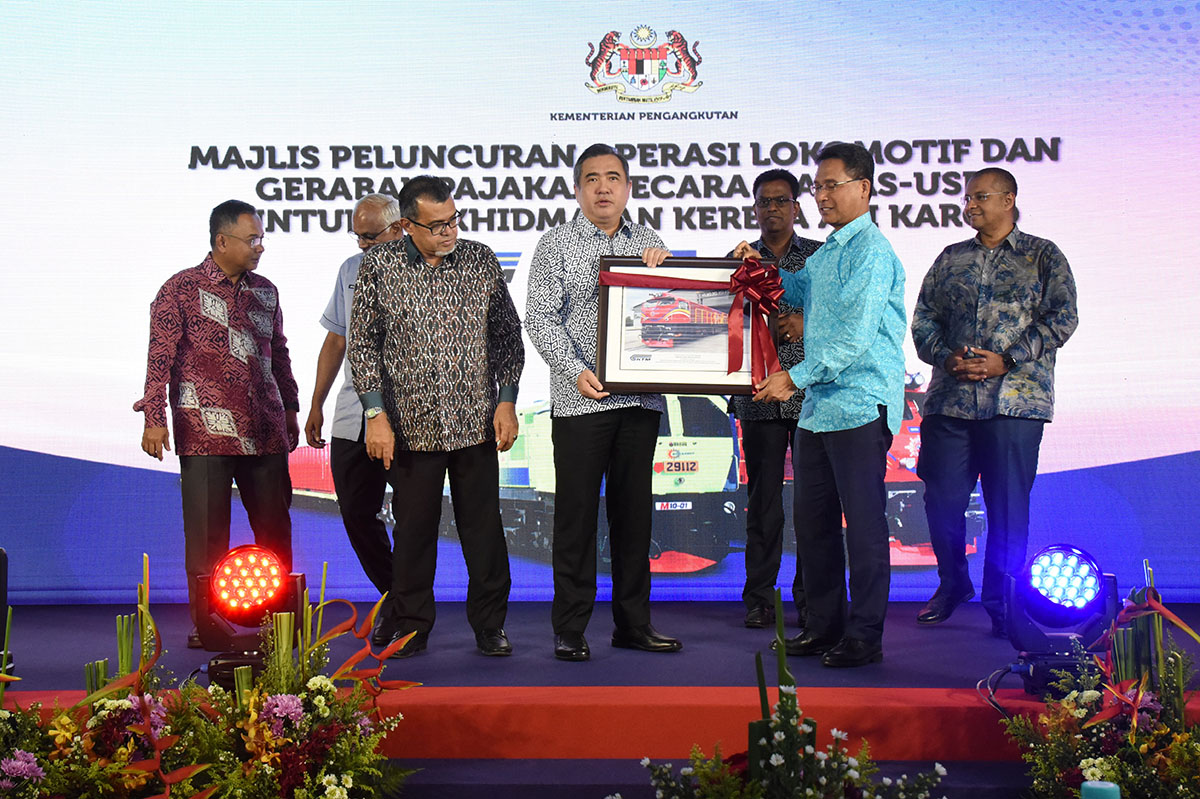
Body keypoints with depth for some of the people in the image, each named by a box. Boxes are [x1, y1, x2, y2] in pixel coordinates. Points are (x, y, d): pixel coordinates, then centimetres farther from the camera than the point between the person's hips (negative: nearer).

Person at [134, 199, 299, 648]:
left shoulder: (265, 291, 15)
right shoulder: (181, 290, 1)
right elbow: (160, 356, -3)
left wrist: (291, 409, 23)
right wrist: (155, 418, -10)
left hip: (265, 432, 4)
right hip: (205, 433, -4)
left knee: (275, 530, 5)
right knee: (207, 535, 0)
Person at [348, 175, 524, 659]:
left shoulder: (481, 261, 4)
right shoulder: (379, 266, -1)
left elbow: (507, 335, 9)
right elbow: (363, 345, 1)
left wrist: (506, 400, 1)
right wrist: (376, 413, -6)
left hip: (476, 423, 1)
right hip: (412, 425, -1)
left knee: (484, 527, 5)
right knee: (413, 530, 7)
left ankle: (490, 626, 19)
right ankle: (410, 630, 21)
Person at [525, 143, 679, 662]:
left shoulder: (649, 243, 14)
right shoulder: (556, 245, 4)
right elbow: (539, 317, -4)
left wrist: (663, 266, -3)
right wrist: (576, 369, -17)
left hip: (641, 399, 4)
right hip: (579, 401, -3)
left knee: (634, 510, 9)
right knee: (576, 512, -1)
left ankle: (633, 624, 18)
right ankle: (570, 629, 8)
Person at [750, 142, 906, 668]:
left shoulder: (870, 251, -11)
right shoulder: (827, 253, 17)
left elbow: (855, 336, -20)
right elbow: (802, 293, 38)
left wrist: (796, 376, -20)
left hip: (859, 407, -9)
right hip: (817, 407, 10)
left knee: (863, 525, -3)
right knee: (813, 520, 13)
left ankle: (864, 637, 6)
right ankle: (824, 626, 25)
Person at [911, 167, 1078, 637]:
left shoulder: (1043, 256, 7)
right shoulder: (950, 259, 17)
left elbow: (1061, 319, -3)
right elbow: (923, 318, 13)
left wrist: (1006, 360, -12)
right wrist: (947, 357, -6)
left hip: (1015, 401, -3)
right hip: (948, 400, 3)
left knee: (1008, 506, 0)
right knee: (942, 498, 3)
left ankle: (1002, 601, 13)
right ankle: (952, 585, 24)